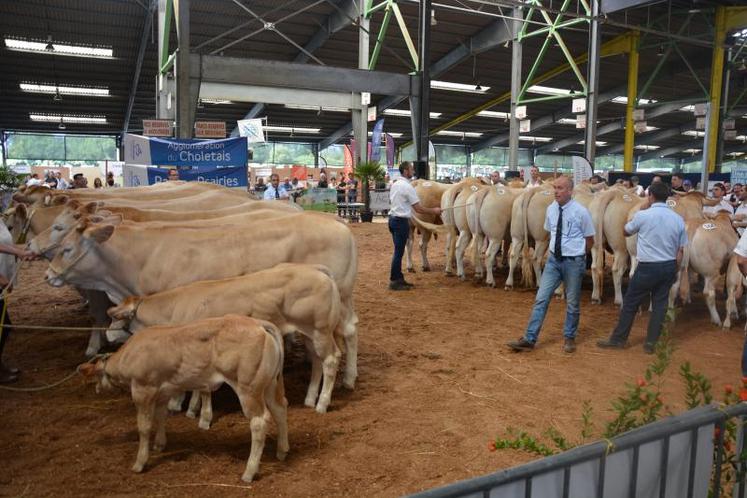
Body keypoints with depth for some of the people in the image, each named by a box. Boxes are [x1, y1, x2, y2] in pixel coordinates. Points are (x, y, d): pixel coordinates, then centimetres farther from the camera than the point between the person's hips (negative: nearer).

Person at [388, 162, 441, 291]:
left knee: (398, 250, 14)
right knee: (399, 252, -3)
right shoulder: (408, 187, -16)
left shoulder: (394, 184, 11)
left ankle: (398, 279, 20)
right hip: (401, 221, -9)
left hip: (393, 218, 9)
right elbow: (418, 209, -15)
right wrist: (434, 210, -4)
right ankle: (394, 282, 1)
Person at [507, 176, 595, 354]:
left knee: (572, 303, 10)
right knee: (541, 299, -1)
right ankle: (529, 339, 3)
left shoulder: (581, 212, -12)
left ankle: (569, 338, 29)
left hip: (574, 262, -4)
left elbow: (589, 239, -1)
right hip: (554, 259, 4)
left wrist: (576, 254, 6)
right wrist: (558, 249, 11)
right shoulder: (551, 209, 1)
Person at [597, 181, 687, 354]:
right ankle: (651, 343, 16)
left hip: (648, 267, -4)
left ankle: (618, 339, 14)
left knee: (630, 302, 6)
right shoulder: (678, 219, 1)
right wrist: (674, 271, 13)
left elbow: (626, 231, 7)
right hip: (669, 267, 4)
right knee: (659, 304, 12)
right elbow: (681, 250, 3)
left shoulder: (643, 215, -12)